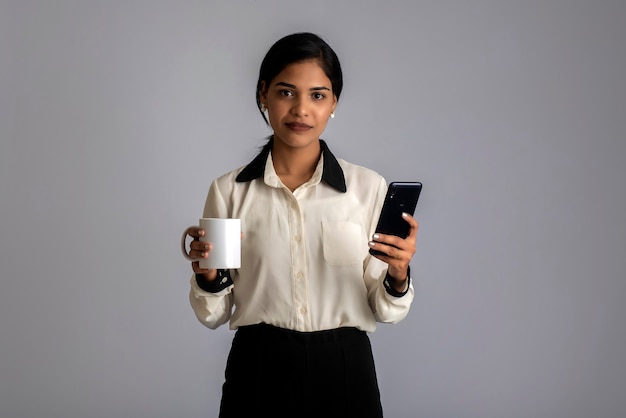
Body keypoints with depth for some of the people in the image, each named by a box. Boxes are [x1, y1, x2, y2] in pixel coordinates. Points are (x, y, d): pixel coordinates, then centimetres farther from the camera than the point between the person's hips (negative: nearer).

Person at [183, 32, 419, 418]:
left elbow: (383, 310, 1)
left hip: (343, 372, 0)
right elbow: (213, 315, 4)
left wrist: (398, 278, -18)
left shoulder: (369, 187, -3)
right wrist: (209, 276, -16)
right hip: (258, 371, 0)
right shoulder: (228, 190, -2)